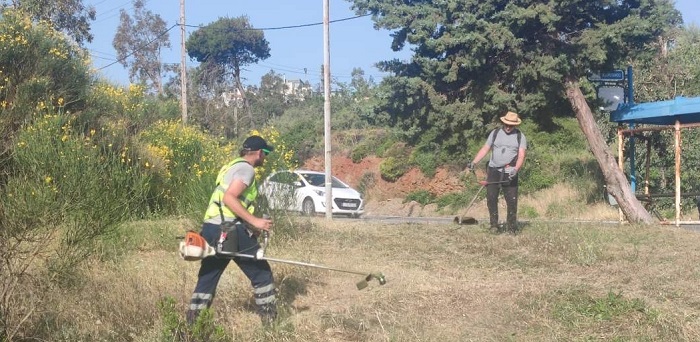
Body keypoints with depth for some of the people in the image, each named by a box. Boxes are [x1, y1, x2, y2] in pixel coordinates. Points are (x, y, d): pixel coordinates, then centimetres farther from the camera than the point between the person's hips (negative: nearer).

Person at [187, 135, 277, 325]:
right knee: (261, 274, 3)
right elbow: (229, 198, -19)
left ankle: (192, 324, 10)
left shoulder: (231, 166, 23)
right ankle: (270, 320, 8)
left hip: (211, 229, 9)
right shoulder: (246, 168, -6)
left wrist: (250, 225, 20)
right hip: (230, 231, -9)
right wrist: (254, 221, -21)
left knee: (206, 279, 10)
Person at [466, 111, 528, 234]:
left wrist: (516, 169, -24)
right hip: (494, 171, 1)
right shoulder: (495, 133, 7)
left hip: (510, 173, -1)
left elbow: (521, 155, -8)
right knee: (491, 198, -3)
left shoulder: (520, 136, 2)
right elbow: (485, 149, 7)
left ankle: (511, 226, 9)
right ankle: (494, 224, 5)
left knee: (512, 201, -1)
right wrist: (473, 162, -3)